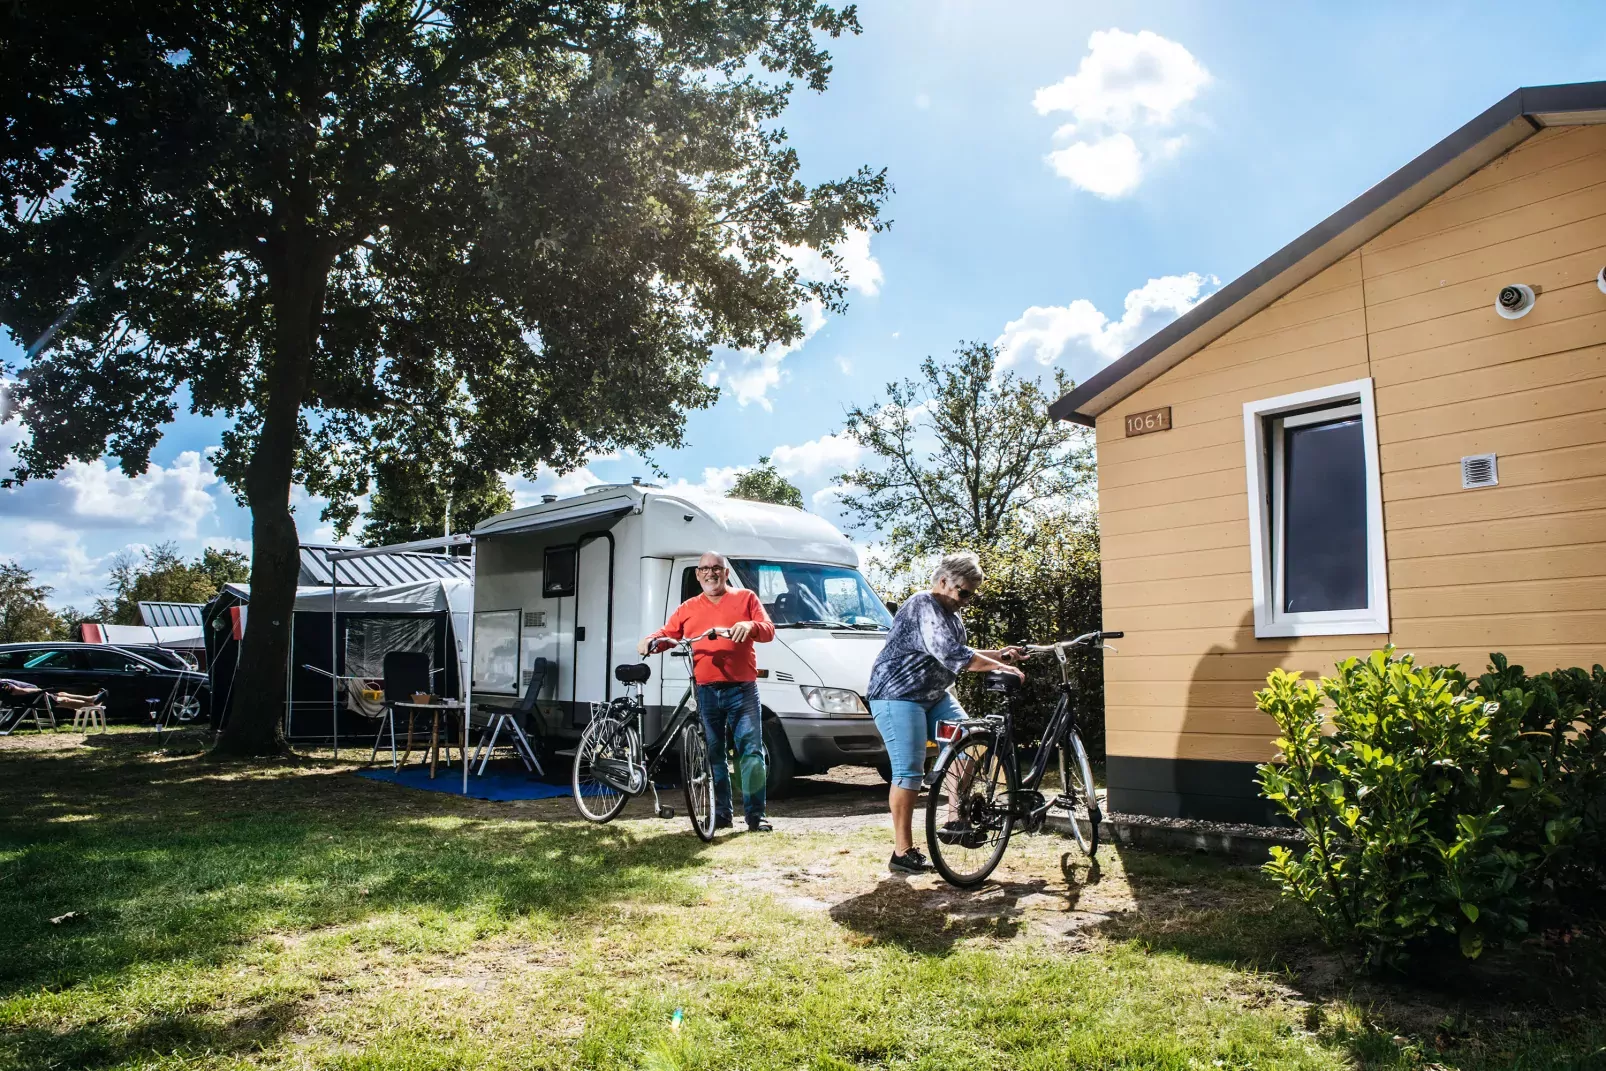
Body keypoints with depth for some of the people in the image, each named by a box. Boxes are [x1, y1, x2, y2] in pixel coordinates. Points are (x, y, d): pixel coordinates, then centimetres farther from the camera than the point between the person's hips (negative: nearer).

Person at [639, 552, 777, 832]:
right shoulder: (687, 608, 17)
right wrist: (651, 641, -10)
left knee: (751, 752, -6)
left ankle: (756, 815, -3)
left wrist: (751, 626, -22)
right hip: (706, 693, 3)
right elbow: (667, 634, 12)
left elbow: (769, 631, 0)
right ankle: (720, 813, 15)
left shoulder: (746, 598, 9)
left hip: (742, 690, -3)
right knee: (713, 755, 7)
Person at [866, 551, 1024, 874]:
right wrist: (1000, 668, -28)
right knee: (909, 773, -10)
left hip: (934, 696, 10)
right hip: (898, 696, -10)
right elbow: (951, 654, -29)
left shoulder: (950, 614, 14)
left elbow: (959, 656, 21)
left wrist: (996, 655, 8)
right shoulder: (924, 608, -19)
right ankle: (902, 853, -4)